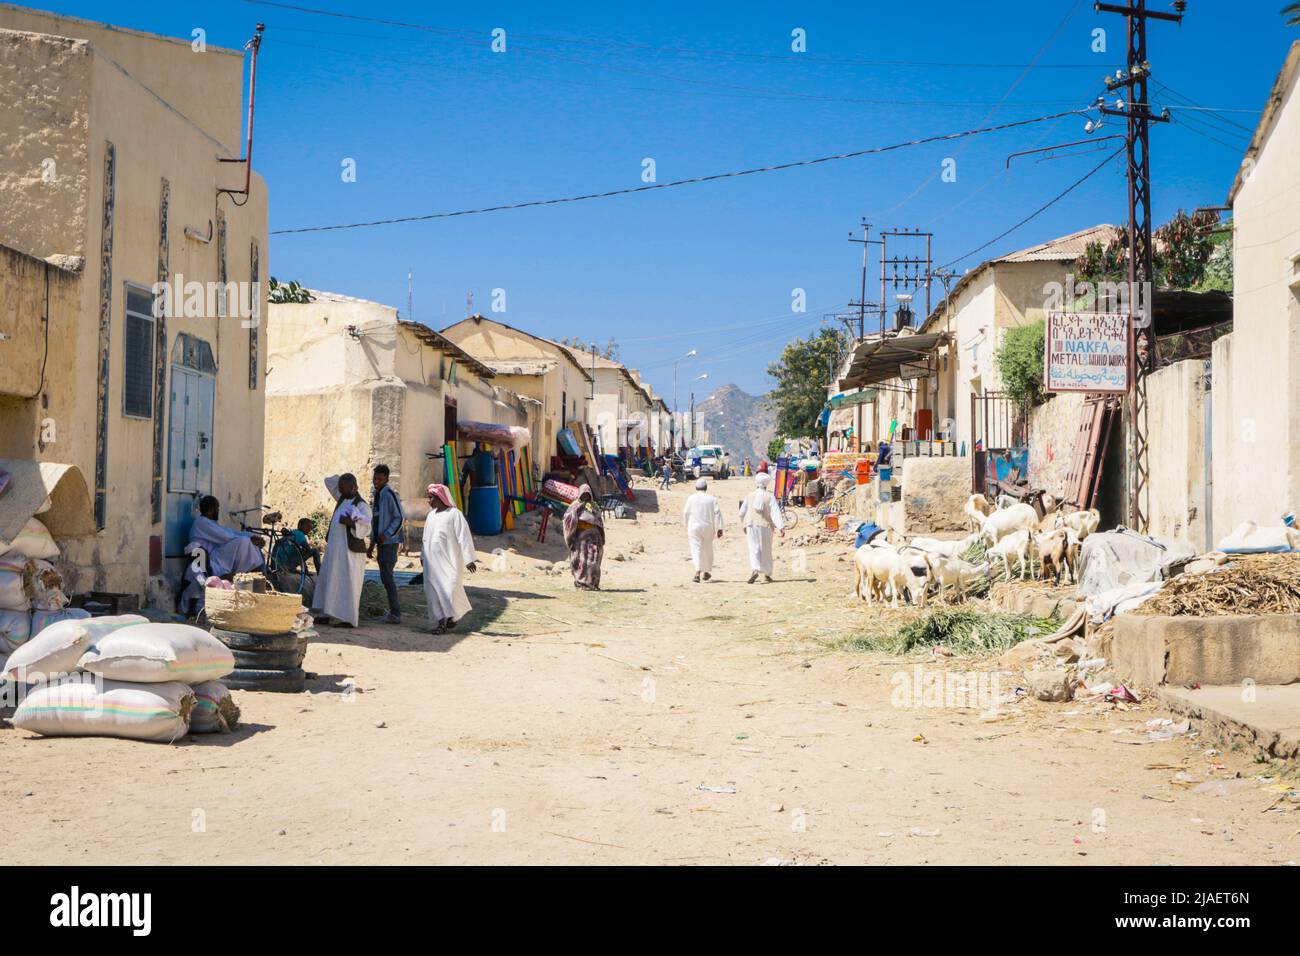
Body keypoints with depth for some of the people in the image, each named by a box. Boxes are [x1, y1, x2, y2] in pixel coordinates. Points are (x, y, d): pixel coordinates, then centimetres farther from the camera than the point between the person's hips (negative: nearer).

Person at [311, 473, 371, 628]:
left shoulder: (362, 506, -12)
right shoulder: (343, 498, 11)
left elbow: (366, 529, -19)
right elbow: (329, 481, 21)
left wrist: (351, 523, -33)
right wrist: (345, 478, 8)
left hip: (349, 551, -9)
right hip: (334, 549, 9)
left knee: (346, 584, -8)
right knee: (328, 582, 10)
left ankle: (347, 619, -6)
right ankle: (325, 614, 15)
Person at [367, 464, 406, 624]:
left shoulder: (390, 495, -13)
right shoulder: (377, 495, 15)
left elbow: (400, 518, -16)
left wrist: (387, 535, -20)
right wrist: (372, 543, 21)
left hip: (390, 542, -9)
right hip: (381, 542, 9)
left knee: (386, 576, -10)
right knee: (385, 577, 11)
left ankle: (396, 614, -8)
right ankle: (394, 611, 18)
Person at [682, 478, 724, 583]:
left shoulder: (691, 498, -1)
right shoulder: (712, 499, -1)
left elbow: (685, 513, 6)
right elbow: (717, 514, -5)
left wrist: (687, 525, 22)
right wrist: (719, 529, -2)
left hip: (694, 527, -1)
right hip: (708, 528, 1)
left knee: (696, 549, -5)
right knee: (707, 550, 17)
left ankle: (698, 572, -24)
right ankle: (706, 572, 27)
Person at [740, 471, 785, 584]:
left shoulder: (750, 495, 3)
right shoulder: (770, 497, -3)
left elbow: (742, 512, 6)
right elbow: (776, 512, -13)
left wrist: (744, 525, 22)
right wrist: (781, 527, -19)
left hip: (751, 525, 0)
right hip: (766, 526, 0)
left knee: (754, 549, -2)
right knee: (766, 550, 13)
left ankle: (755, 570, -26)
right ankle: (767, 574, 20)